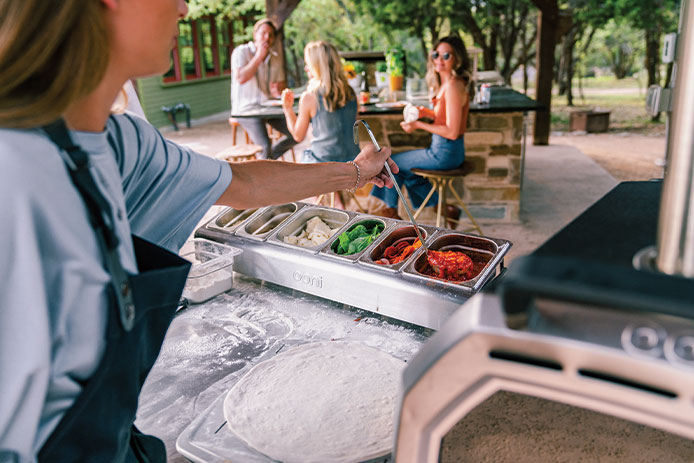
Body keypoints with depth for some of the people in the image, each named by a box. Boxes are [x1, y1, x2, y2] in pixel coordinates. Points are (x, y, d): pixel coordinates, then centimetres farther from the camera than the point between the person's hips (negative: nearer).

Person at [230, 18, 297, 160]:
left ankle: (267, 157, 14)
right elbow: (240, 78, -22)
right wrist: (259, 56, -16)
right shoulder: (241, 52, -6)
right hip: (246, 109, -6)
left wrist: (278, 91, -9)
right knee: (265, 145, -26)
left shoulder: (276, 58, 11)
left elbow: (281, 83, 17)